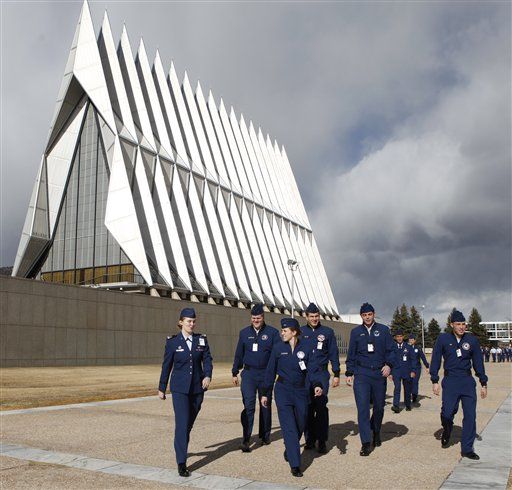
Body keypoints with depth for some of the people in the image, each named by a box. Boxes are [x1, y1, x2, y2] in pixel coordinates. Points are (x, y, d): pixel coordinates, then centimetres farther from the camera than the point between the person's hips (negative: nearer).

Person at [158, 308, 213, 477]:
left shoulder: (201, 339, 3)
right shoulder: (172, 342, -4)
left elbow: (207, 360, -2)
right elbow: (166, 365, 3)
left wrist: (208, 376, -21)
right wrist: (162, 388, 9)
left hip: (197, 387, 3)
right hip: (179, 388, -3)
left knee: (190, 422, 15)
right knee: (182, 423, -11)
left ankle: (180, 447, 42)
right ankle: (181, 463, -6)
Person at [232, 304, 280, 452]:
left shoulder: (272, 332, -1)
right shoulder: (244, 333, 7)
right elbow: (239, 354, 13)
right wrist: (235, 373, 13)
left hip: (266, 374, 0)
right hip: (248, 374, 0)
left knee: (265, 405, 12)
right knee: (248, 405, -10)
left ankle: (265, 435, 28)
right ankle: (246, 440, -9)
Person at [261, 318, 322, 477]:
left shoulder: (306, 347, -2)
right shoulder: (278, 348, -2)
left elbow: (312, 369, -1)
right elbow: (270, 371, 4)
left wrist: (317, 385, -20)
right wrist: (266, 393, 6)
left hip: (301, 392, 2)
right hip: (283, 391, -2)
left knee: (300, 426, 13)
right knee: (289, 428, -8)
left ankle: (289, 453, 39)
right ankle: (295, 465, -5)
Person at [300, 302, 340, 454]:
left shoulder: (327, 332, 7)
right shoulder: (301, 332, 8)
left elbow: (334, 354, 8)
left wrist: (336, 374, 4)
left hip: (321, 374, -1)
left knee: (321, 407, -8)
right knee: (307, 407, 3)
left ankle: (322, 441, -1)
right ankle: (310, 439, 14)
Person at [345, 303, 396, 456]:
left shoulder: (383, 330, 6)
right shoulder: (356, 332, 7)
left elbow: (391, 350, 5)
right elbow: (351, 354, 10)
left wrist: (389, 364, -11)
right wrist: (349, 373, 7)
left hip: (379, 374, 1)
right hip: (361, 374, -1)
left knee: (379, 406, 12)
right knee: (363, 407, -10)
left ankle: (376, 433, 38)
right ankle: (366, 442, -7)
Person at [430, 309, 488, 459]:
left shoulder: (472, 340, 3)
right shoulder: (443, 339, -2)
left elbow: (478, 362, 10)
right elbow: (435, 360, 2)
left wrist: (483, 383, 10)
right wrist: (435, 381, -2)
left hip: (468, 382, 2)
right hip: (450, 382, -2)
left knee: (470, 416, -1)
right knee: (447, 413, -7)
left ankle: (467, 449, 9)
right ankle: (446, 432, 27)